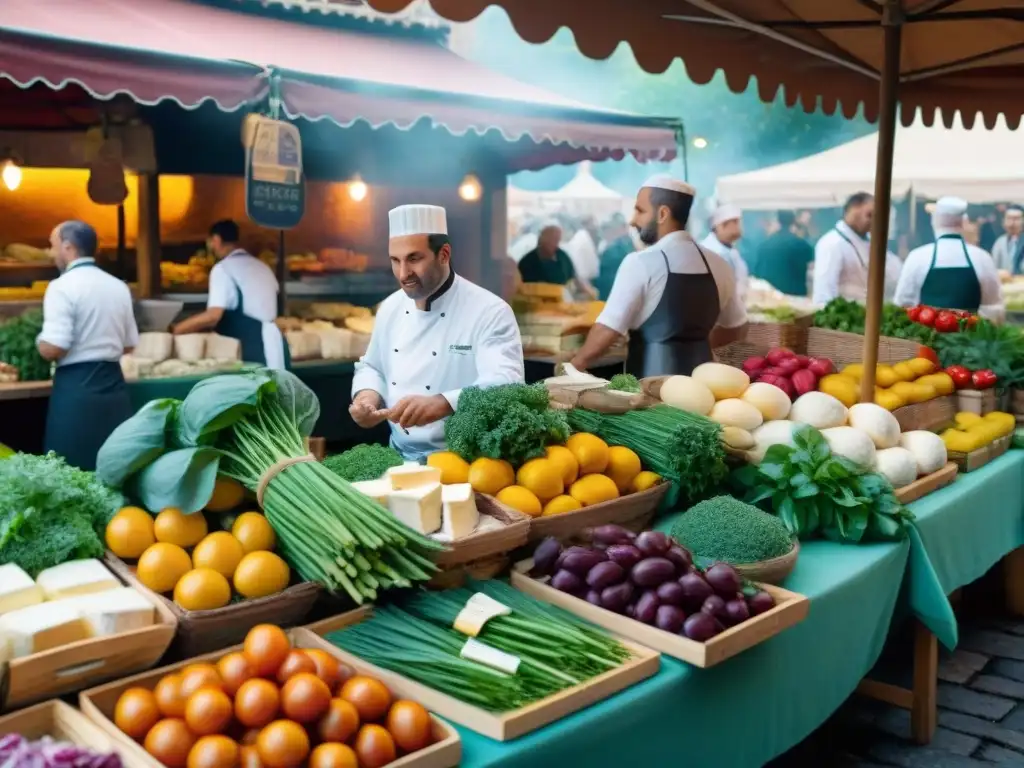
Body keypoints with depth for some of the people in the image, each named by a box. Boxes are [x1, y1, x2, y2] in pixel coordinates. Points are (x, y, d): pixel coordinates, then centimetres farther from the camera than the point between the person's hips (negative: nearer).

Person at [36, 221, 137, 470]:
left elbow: (53, 349, -17)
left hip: (76, 387, -6)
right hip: (114, 384, 6)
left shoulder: (63, 286, -10)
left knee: (72, 469, 1)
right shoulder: (119, 287, 9)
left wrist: (38, 339, 3)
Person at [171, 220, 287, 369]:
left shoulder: (223, 268, -5)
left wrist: (176, 330, -6)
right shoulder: (261, 266, 20)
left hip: (251, 351, -8)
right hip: (273, 344, 8)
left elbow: (213, 316, -15)